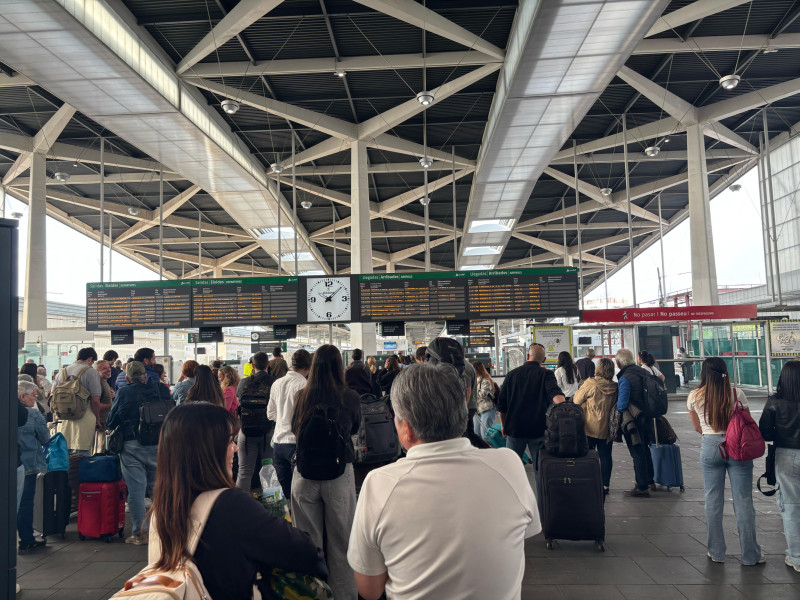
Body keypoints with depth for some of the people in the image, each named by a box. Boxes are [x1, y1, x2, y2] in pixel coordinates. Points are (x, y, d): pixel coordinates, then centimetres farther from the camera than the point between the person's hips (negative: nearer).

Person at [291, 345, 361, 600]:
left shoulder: (302, 396, -6)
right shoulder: (350, 397, -10)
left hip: (305, 476, 2)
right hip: (339, 474, -1)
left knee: (308, 541, 13)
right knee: (340, 542, 11)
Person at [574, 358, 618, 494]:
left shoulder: (590, 384, -15)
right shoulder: (615, 387, -3)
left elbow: (576, 401, -5)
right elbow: (617, 406, 8)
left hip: (590, 427, -3)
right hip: (607, 428, 3)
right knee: (605, 456, 10)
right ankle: (605, 485, 14)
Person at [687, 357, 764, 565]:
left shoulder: (694, 397, -2)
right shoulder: (736, 394, -7)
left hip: (710, 447, 1)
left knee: (713, 501, 10)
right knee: (743, 501, 7)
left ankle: (716, 552, 18)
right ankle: (750, 554, 16)